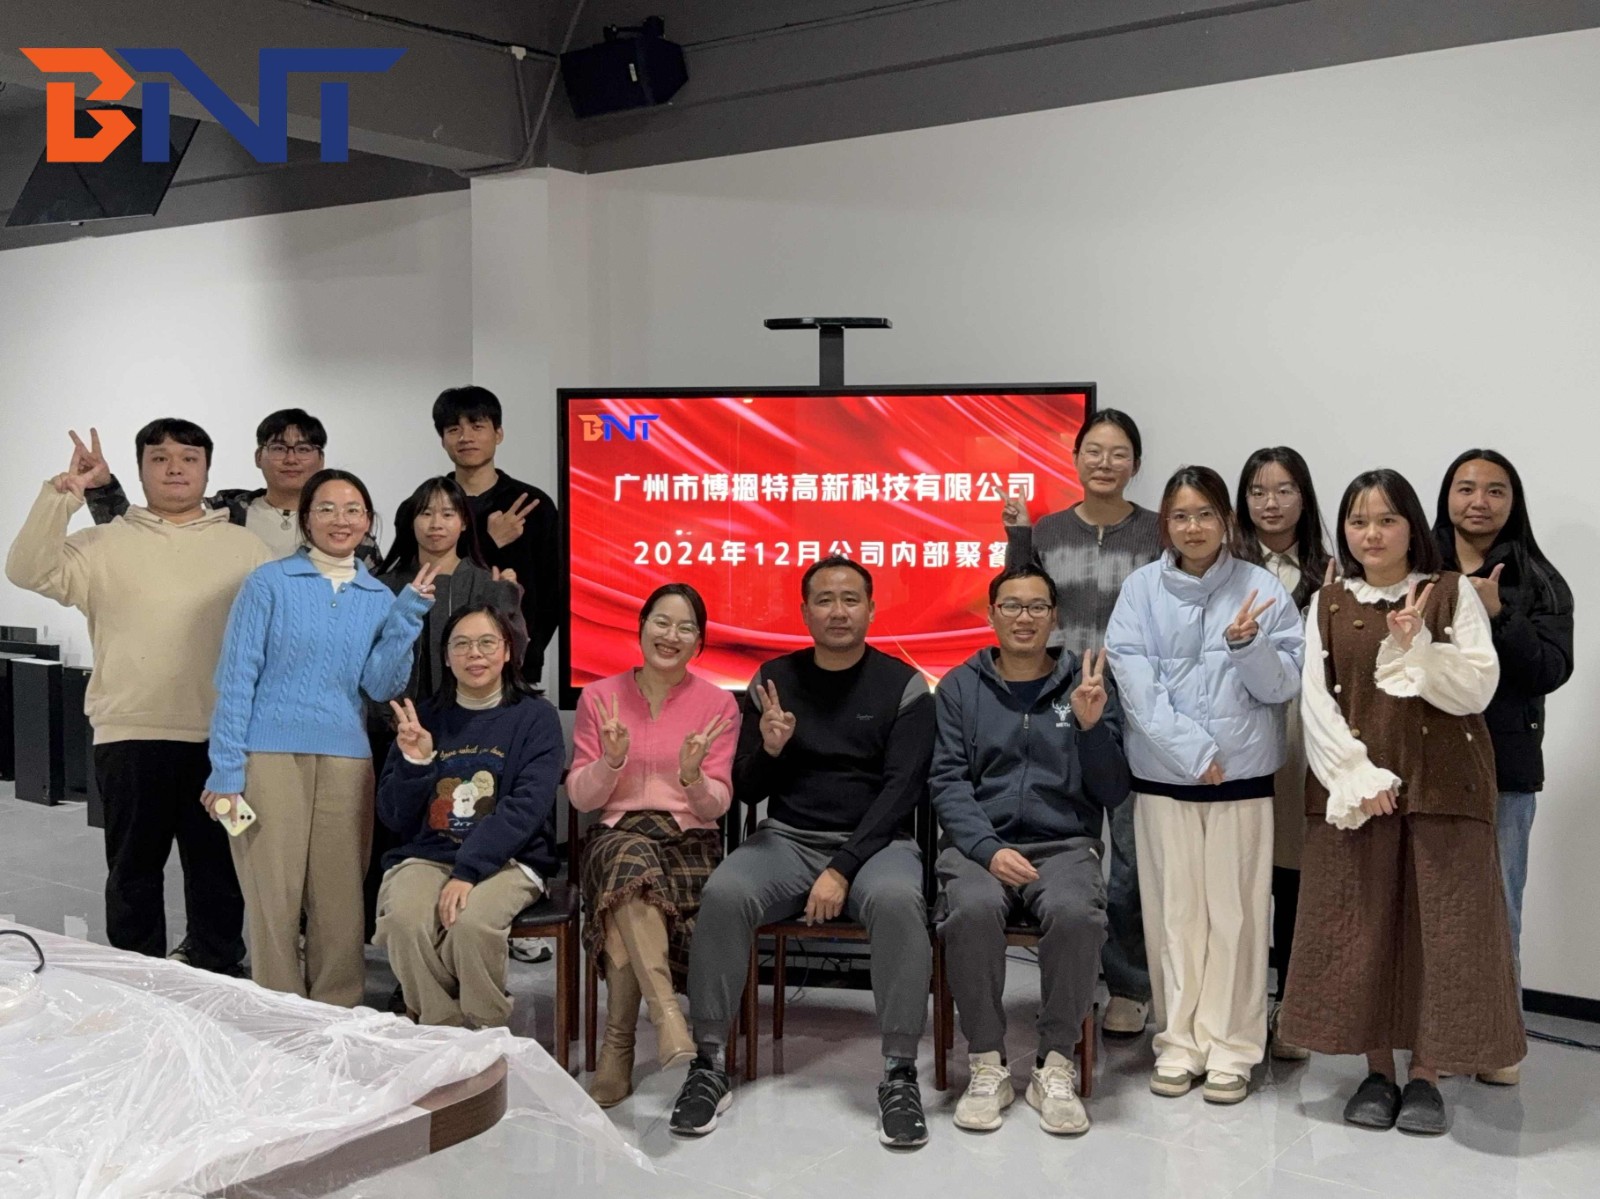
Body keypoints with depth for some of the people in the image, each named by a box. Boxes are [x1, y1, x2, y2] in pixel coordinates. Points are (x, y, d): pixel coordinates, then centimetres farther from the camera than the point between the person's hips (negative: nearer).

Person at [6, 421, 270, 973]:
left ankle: (217, 978, 23)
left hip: (221, 738, 1)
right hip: (130, 735, 0)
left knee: (218, 866, 10)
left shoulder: (244, 547, 7)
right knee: (134, 867, 10)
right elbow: (30, 572, -9)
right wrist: (62, 494, -16)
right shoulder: (105, 544, 5)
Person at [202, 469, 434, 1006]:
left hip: (345, 760, 3)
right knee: (273, 894, 0)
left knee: (340, 897, 5)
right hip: (270, 754, -3)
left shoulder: (380, 598, 11)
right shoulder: (270, 583, 0)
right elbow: (236, 676, -3)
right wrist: (225, 770, -9)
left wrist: (407, 616, -6)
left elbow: (382, 686, 3)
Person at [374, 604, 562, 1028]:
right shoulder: (424, 717, 11)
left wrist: (468, 871, -22)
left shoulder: (535, 717, 3)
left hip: (507, 860, -2)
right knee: (404, 921, -30)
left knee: (471, 922, -34)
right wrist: (414, 762, -9)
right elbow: (394, 818, 11)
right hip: (425, 856, 3)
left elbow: (527, 806, -11)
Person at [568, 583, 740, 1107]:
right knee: (633, 862, -38)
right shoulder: (599, 697, 9)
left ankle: (618, 1045, -23)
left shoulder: (718, 704, 7)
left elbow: (715, 806, 2)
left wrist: (693, 776, -20)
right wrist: (610, 760, -14)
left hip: (690, 838, 0)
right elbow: (581, 798, 6)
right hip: (618, 833, 0)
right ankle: (667, 1015, -45)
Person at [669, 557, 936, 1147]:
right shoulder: (774, 679, 7)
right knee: (722, 894, -29)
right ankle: (710, 1065, -18)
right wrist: (768, 750, -15)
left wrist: (843, 870, -19)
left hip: (874, 841, -2)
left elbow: (902, 788, -8)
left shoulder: (903, 685, 0)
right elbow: (746, 791, 8)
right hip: (787, 838, 2)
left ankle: (899, 1075, -25)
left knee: (897, 900, -36)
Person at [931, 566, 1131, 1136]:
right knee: (972, 909, -33)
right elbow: (947, 782, 1)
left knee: (1075, 912, -32)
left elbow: (1113, 793, 7)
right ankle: (987, 1065, -15)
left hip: (1064, 843, 0)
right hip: (978, 842, 0)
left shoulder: (1086, 685, 10)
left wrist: (1091, 725, -10)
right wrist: (989, 850, -14)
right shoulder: (961, 687, 10)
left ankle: (1056, 1066, -14)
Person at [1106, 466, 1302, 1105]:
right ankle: (1179, 1042, 17)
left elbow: (1284, 686, -1)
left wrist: (1246, 643, -20)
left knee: (1235, 910, 3)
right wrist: (1194, 751, -12)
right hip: (1163, 773, 1)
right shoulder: (1141, 589, 1)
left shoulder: (1262, 589, 0)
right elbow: (1135, 684, -5)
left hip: (1243, 773, 0)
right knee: (1174, 909, 6)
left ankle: (1230, 1047, 13)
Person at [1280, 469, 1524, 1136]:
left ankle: (1426, 1075, 12)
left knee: (1439, 927, 0)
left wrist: (1415, 647, -20)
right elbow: (1316, 701, 0)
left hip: (1442, 787, -1)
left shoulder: (1452, 593, 3)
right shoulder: (1328, 605, 8)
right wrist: (1358, 774, -11)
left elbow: (1477, 689, -5)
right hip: (1352, 786, 2)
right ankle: (1376, 1071, 16)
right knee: (1359, 925, 3)